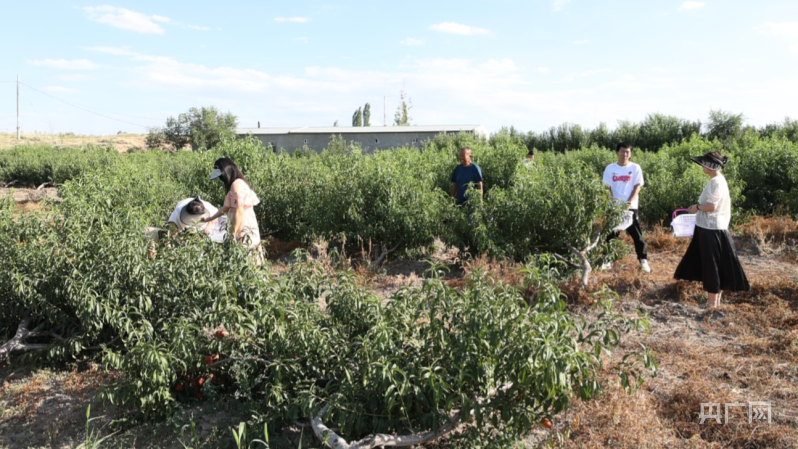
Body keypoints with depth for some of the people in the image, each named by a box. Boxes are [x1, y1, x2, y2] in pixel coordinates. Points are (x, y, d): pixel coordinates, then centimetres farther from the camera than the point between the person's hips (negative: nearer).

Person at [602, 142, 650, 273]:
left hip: (630, 207, -1)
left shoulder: (635, 168, -1)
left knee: (636, 234, 1)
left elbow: (637, 187, -5)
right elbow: (607, 188, 2)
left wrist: (629, 203, -17)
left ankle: (643, 260, 10)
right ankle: (607, 260, 17)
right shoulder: (610, 168, 3)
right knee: (611, 233, 7)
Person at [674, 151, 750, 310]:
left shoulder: (715, 182, -18)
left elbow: (711, 206, -23)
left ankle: (713, 302, 7)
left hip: (711, 229, -10)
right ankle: (716, 299, 24)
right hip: (712, 228, 10)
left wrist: (697, 207, -8)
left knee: (711, 265, -1)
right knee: (715, 265, 15)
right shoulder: (719, 180, 13)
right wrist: (699, 208, 13)